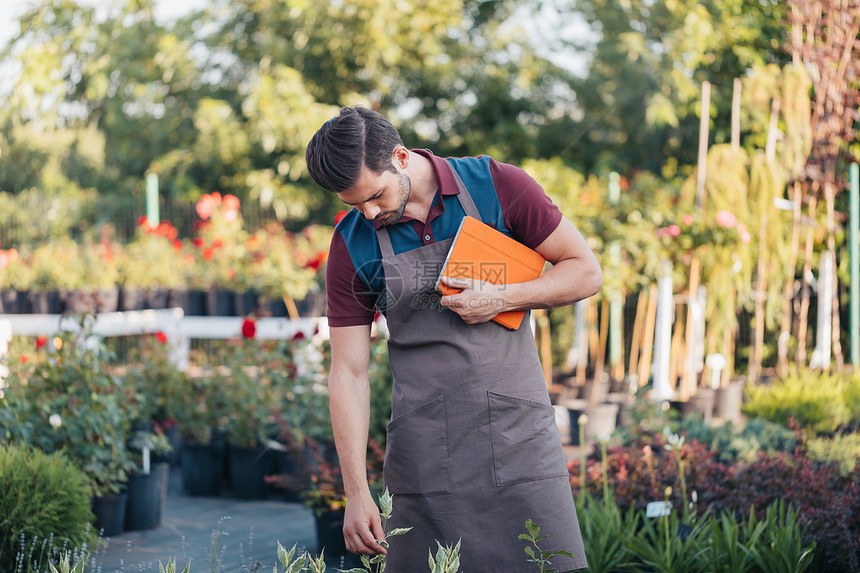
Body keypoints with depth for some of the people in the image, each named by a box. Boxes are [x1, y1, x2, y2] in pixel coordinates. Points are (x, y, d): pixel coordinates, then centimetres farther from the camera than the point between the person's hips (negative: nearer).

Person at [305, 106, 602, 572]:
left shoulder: (497, 186, -4)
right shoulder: (351, 245, -1)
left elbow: (585, 272, 3)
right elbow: (348, 374, -1)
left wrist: (500, 299, -13)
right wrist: (357, 493, -7)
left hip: (518, 434, 0)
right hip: (423, 449, 1)